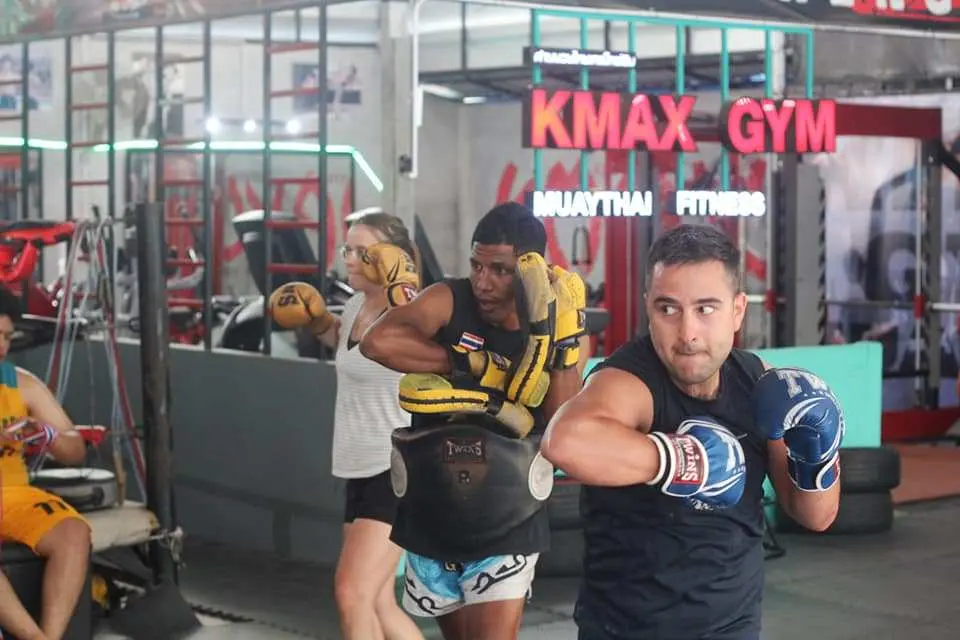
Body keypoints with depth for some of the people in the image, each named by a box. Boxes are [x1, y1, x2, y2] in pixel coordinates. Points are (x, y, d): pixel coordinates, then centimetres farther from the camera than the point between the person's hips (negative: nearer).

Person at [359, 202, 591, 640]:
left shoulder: (558, 324, -8)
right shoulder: (448, 302, -11)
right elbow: (377, 342, -30)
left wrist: (552, 339, -26)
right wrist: (467, 364, -25)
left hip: (506, 528, -1)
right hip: (429, 520, 2)